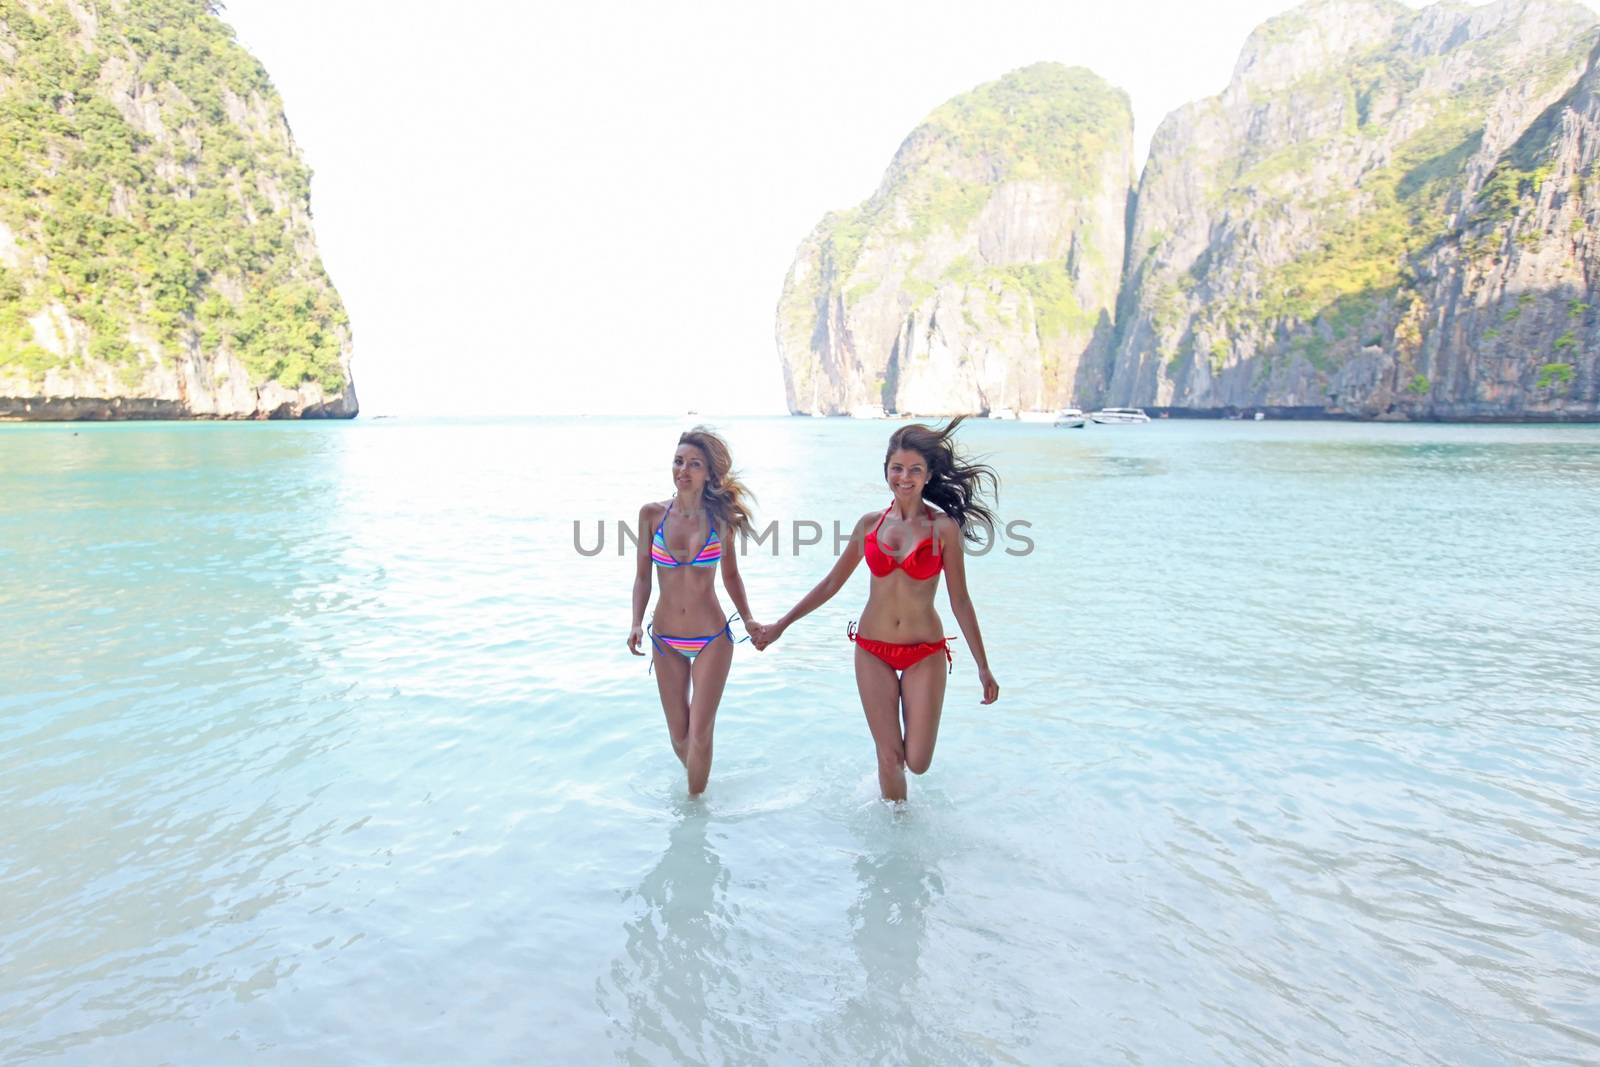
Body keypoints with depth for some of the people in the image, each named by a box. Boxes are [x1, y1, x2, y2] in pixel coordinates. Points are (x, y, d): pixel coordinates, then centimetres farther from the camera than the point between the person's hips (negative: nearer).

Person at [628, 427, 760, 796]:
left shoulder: (720, 518, -5)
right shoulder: (652, 514, -5)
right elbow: (642, 576, 2)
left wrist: (747, 619, -2)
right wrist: (637, 624, -9)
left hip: (712, 639, -2)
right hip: (666, 640, 2)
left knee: (700, 735, -2)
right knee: (679, 737, 13)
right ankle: (699, 780, 43)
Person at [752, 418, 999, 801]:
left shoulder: (943, 527, -7)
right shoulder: (870, 524, 0)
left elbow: (960, 601, -4)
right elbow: (831, 584, 8)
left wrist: (983, 668, -3)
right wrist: (779, 626, 10)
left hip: (925, 654, -2)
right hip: (873, 652, 2)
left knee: (917, 762, 0)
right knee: (889, 758, 5)